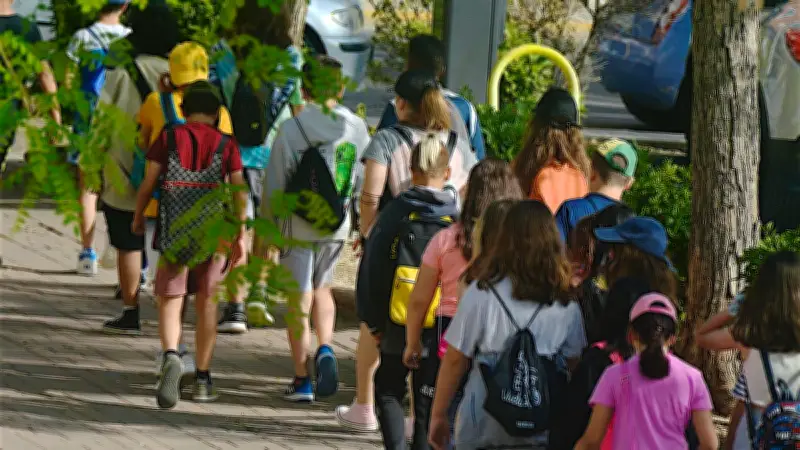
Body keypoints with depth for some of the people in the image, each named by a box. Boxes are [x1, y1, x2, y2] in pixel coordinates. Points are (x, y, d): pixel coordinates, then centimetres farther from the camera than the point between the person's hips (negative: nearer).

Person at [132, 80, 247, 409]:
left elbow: (148, 183, 1)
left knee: (169, 304, 1)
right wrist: (240, 236, 2)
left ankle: (170, 357, -28)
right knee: (206, 304, 14)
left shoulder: (168, 139, 1)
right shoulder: (226, 145, 3)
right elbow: (239, 191, -2)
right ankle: (202, 380, 16)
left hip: (173, 233, -1)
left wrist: (138, 218, 17)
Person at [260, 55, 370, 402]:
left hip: (298, 225, -3)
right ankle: (326, 348, 1)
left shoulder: (292, 128, -11)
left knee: (301, 299, 4)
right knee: (322, 287, 24)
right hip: (338, 226, 3)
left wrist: (266, 225, 5)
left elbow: (275, 182, -8)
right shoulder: (356, 127, -1)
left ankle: (302, 380, 7)